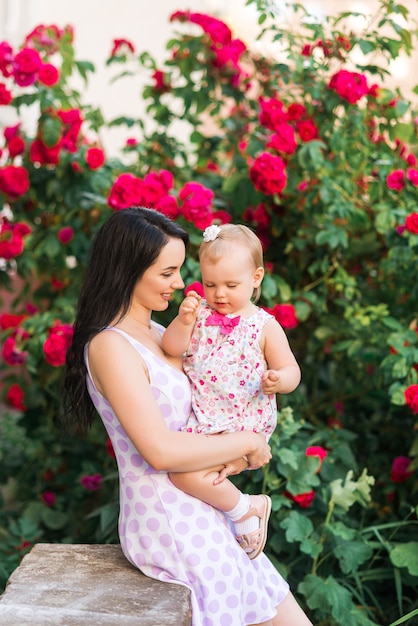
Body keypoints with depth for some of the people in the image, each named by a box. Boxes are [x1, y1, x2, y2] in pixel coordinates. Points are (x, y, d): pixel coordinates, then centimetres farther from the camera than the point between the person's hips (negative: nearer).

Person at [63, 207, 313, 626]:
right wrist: (246, 441, -11)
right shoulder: (110, 347, -16)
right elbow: (161, 450, -23)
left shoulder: (155, 333, 13)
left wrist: (235, 455, -4)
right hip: (167, 522, -9)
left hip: (198, 517, 9)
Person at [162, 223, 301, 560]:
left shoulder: (264, 326, -5)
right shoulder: (200, 312, 4)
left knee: (186, 471, -22)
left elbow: (291, 371, -4)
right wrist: (183, 321, -23)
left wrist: (277, 380, -27)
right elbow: (171, 348, -5)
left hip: (239, 422, -6)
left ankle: (246, 510, -1)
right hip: (199, 416, 6)